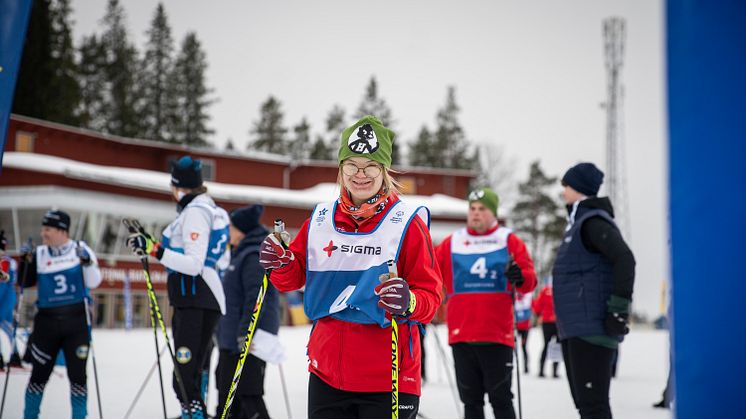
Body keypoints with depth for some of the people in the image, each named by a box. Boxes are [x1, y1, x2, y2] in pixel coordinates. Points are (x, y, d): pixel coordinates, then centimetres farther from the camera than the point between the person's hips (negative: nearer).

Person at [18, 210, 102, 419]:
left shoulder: (80, 249, -2)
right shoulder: (39, 254, 2)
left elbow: (94, 282, -6)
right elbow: (25, 283, 6)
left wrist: (87, 261, -21)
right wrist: (26, 261, -7)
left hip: (77, 322, -1)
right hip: (47, 321, 2)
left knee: (77, 374, 1)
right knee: (39, 373, 6)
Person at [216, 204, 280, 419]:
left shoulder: (254, 256, -17)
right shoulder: (244, 253, 17)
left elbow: (255, 298, -25)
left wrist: (245, 333, -28)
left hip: (248, 339, -11)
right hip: (232, 338, 11)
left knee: (248, 394, -7)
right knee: (227, 390, 18)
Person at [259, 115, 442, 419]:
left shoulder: (407, 223, -6)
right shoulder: (320, 219, 5)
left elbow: (431, 294, -7)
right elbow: (295, 277, 15)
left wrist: (409, 302, -28)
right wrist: (281, 264, -6)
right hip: (326, 374, 4)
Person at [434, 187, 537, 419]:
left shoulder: (509, 241, 4)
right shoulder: (452, 243, 10)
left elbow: (530, 280, -4)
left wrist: (520, 277, -26)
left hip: (497, 335, -2)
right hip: (461, 336, 3)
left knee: (500, 398, 3)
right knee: (471, 400, 11)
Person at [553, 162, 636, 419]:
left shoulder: (593, 222, -10)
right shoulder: (579, 222, 20)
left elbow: (625, 260, -22)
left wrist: (619, 310, -22)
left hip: (591, 328, -10)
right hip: (575, 328, 10)